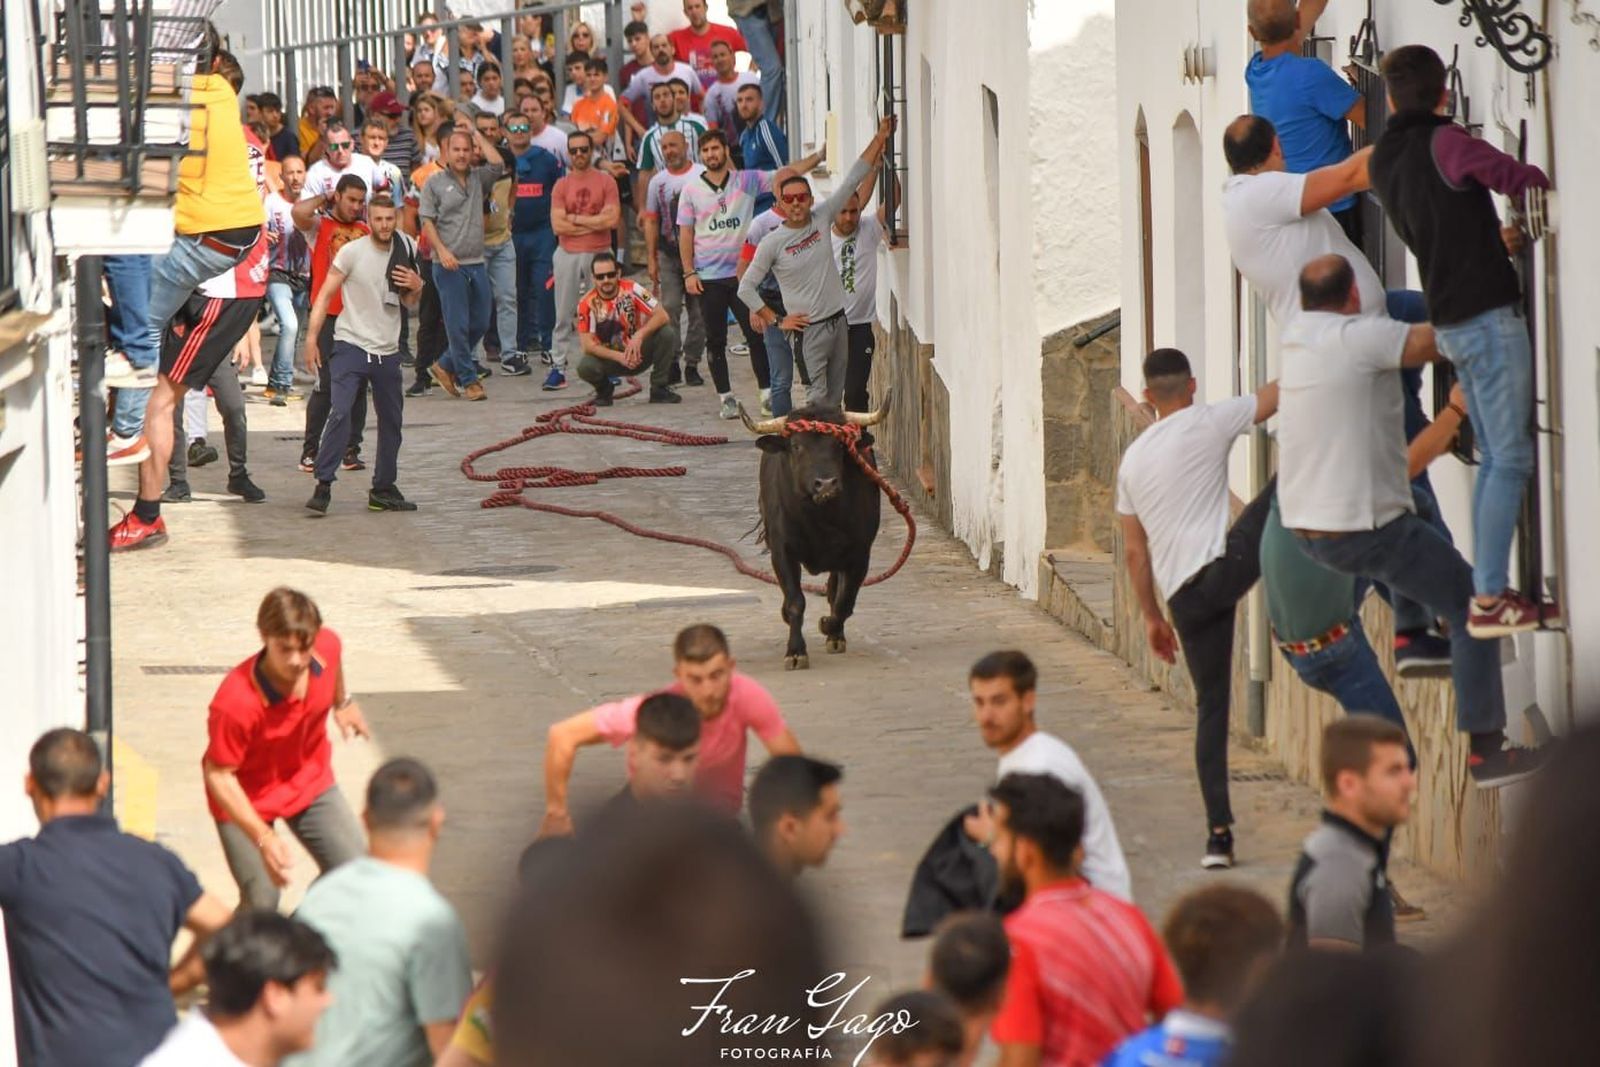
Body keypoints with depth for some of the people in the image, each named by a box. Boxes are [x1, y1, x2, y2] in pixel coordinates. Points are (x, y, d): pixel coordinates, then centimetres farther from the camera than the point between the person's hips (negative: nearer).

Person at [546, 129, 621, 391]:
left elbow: (612, 219, -9)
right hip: (568, 255, 1)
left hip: (599, 254, -1)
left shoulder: (606, 181, 2)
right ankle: (558, 367, 3)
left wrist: (576, 219, -6)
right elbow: (558, 225, -4)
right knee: (564, 314, 1)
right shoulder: (562, 186, 6)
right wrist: (594, 224, -7)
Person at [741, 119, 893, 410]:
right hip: (808, 328, -5)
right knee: (818, 398, -10)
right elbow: (745, 288, -4)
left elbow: (854, 178, 2)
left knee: (835, 398, 10)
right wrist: (777, 320, -6)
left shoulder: (821, 219, 2)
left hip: (838, 321, 5)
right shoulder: (772, 243, -9)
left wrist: (880, 137, -1)